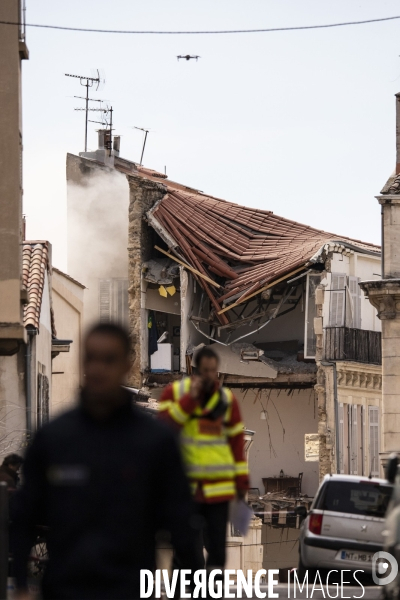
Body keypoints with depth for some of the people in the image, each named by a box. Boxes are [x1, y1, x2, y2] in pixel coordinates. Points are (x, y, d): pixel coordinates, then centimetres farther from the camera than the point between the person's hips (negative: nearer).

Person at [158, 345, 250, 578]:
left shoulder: (228, 399, 9)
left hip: (219, 487, 3)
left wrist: (242, 480, 8)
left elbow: (237, 441, 11)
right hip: (186, 486, -3)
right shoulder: (175, 392, 2)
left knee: (217, 545, 4)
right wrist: (190, 399, -15)